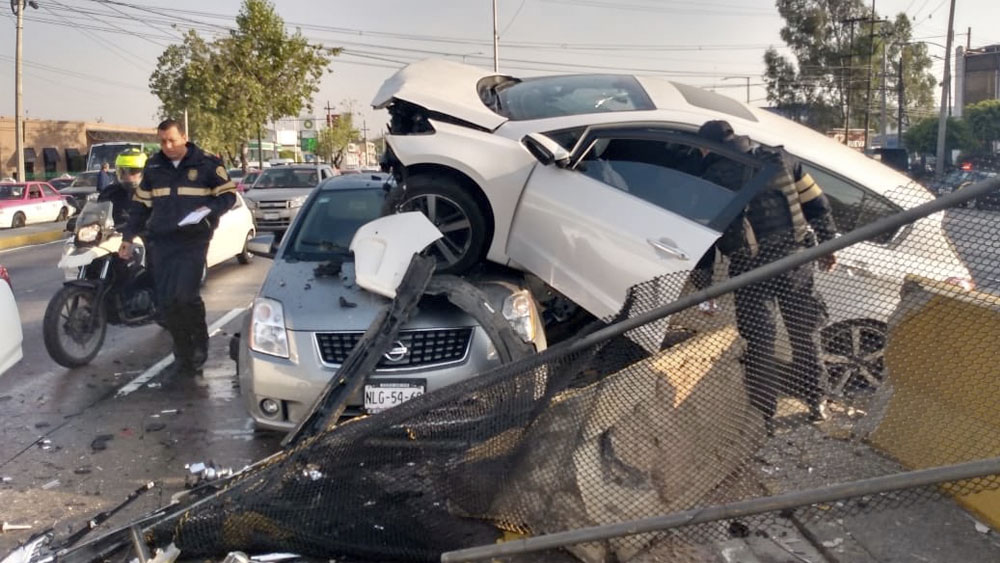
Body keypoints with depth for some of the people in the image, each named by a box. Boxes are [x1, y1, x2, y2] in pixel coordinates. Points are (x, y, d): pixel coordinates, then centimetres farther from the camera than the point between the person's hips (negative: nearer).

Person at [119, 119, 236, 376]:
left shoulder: (206, 163, -2)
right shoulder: (153, 167, 12)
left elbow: (228, 194, 2)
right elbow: (140, 204, 18)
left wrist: (210, 208, -17)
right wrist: (128, 237, 14)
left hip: (193, 241, -5)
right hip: (162, 242, 5)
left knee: (185, 295, -17)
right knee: (166, 301, 2)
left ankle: (200, 344, 6)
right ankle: (183, 353, 15)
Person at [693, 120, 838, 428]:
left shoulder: (712, 180, -3)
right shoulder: (780, 160, 6)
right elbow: (818, 206, 8)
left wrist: (703, 279, 5)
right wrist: (827, 244, 18)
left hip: (750, 269, -3)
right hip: (794, 258, 3)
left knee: (759, 344, 6)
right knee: (805, 334, 17)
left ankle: (764, 415, 12)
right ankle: (816, 403, 28)